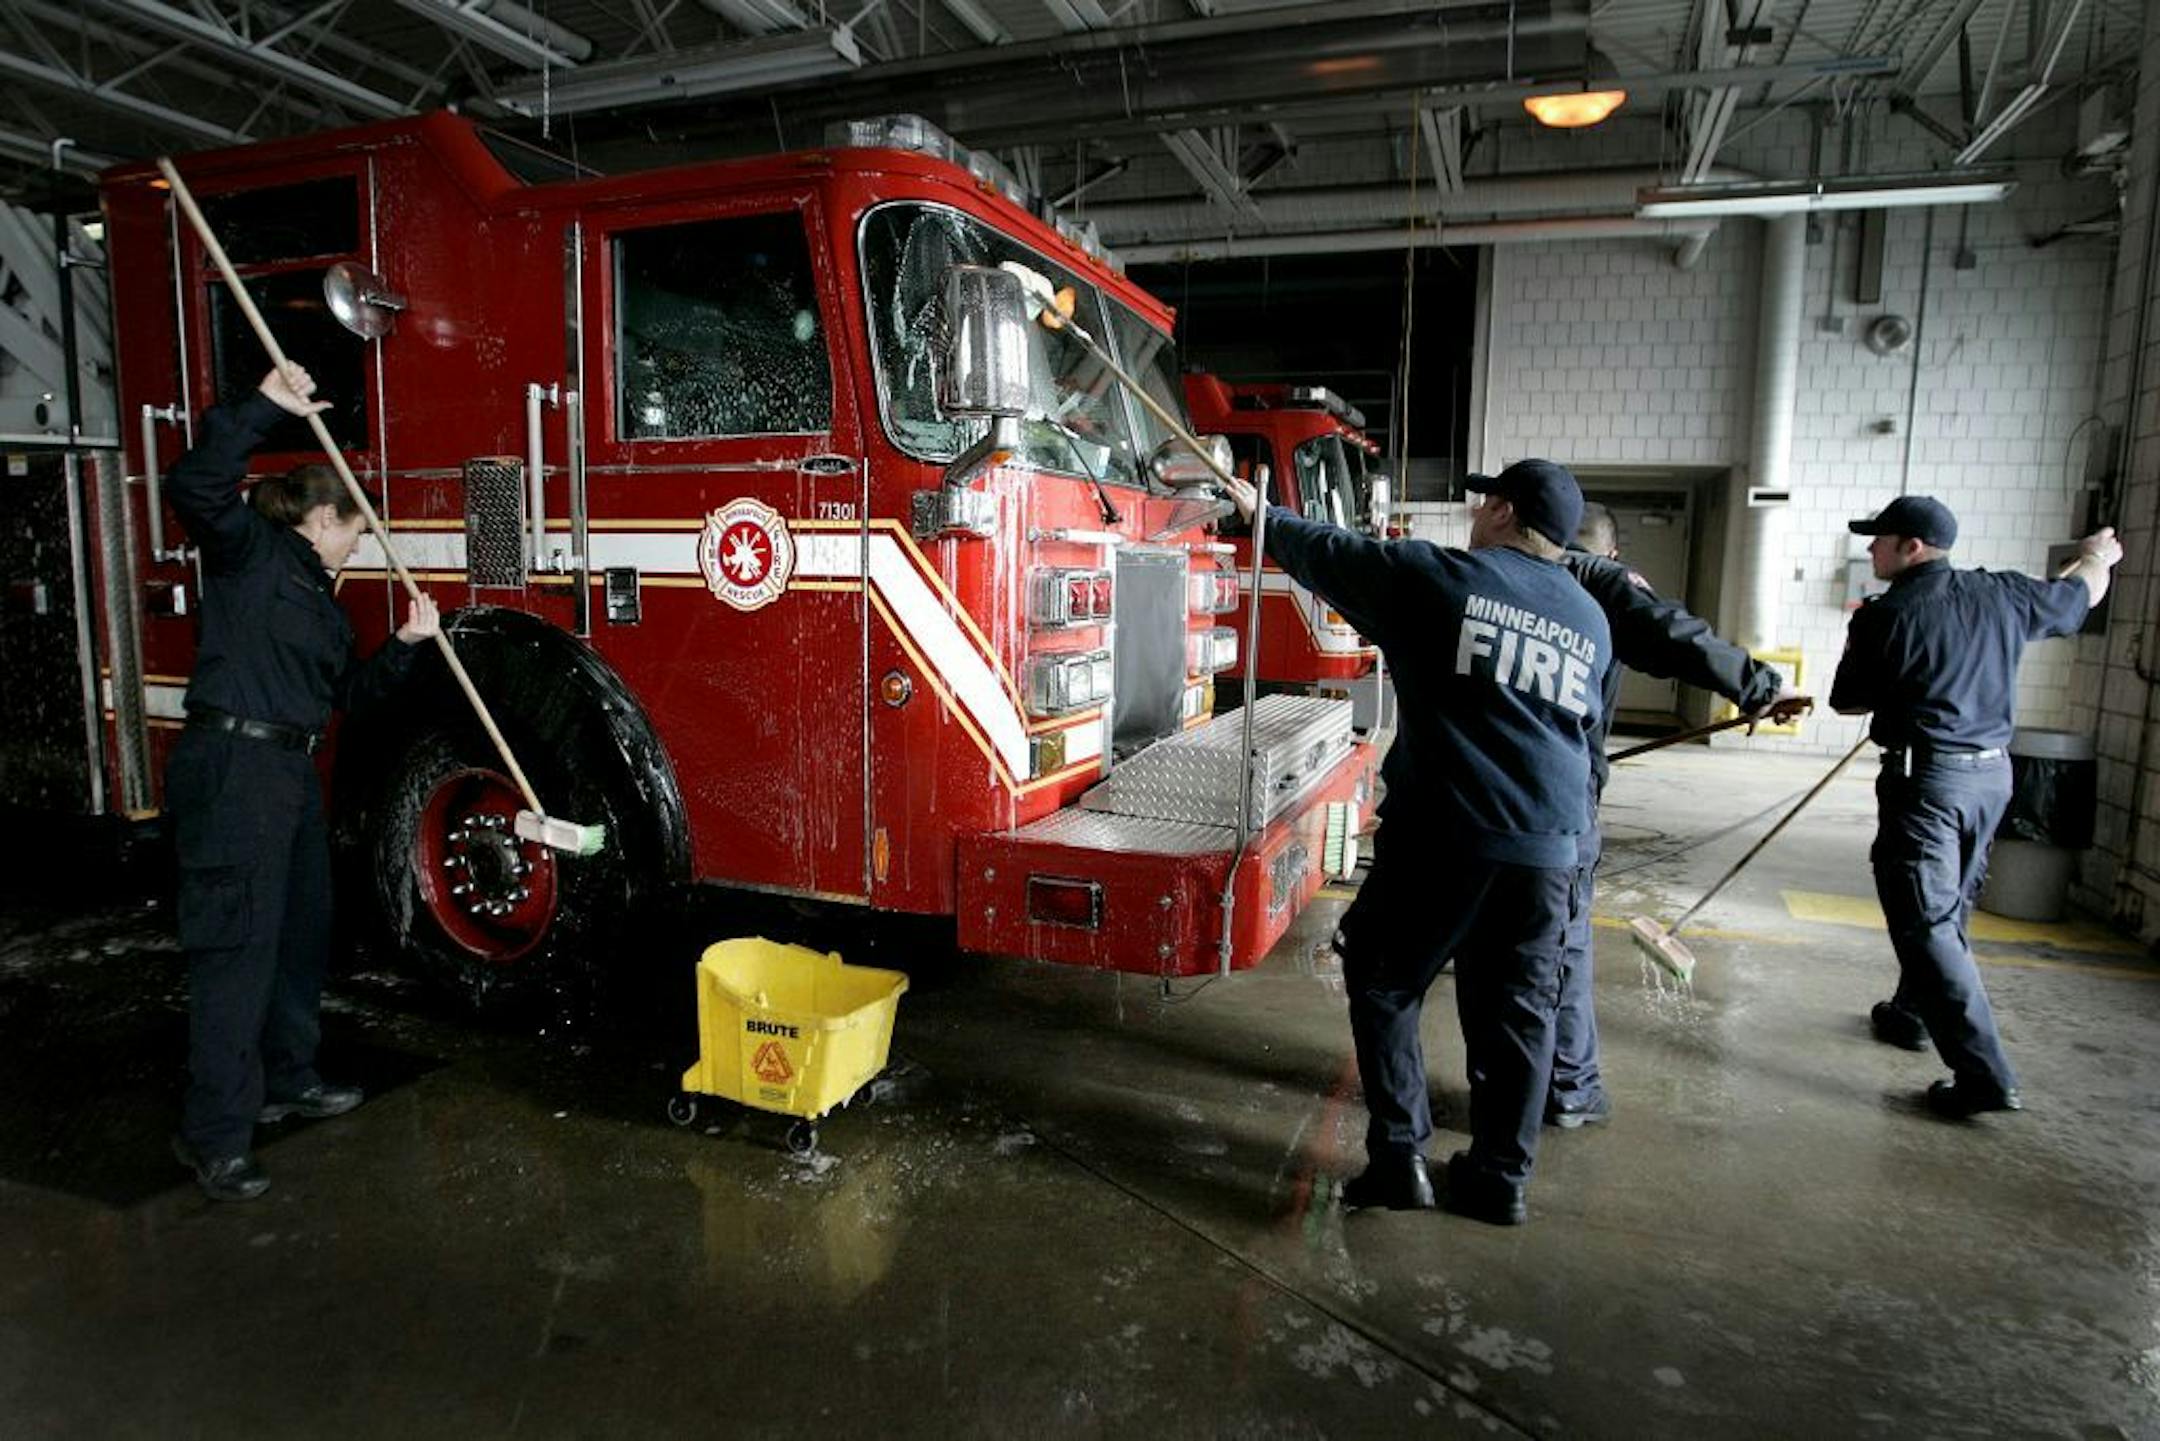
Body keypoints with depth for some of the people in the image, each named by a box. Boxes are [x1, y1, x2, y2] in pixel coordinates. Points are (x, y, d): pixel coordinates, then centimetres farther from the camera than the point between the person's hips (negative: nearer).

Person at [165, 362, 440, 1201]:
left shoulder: (319, 595, 20)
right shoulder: (250, 548, -3)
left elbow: (347, 692, 20)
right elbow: (193, 488, -23)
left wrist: (406, 645, 7)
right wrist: (264, 408, -26)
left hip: (291, 771, 10)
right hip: (232, 767, -10)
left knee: (303, 933, 17)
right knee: (238, 948, -9)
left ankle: (286, 1081, 33)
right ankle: (213, 1136, -3)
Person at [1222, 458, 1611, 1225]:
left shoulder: (1438, 577, -4)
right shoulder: (1591, 620, 12)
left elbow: (1327, 553, 7)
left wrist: (1263, 514, 24)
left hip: (1442, 833, -5)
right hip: (1549, 847, 5)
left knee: (1384, 986, 12)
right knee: (1516, 1011, 14)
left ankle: (1398, 1157, 12)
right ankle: (1500, 1179, 24)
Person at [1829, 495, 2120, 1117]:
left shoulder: (1883, 617, -12)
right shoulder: (2002, 595, 4)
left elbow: (1845, 701, -3)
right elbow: (2081, 593, 25)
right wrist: (2097, 555, 46)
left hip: (1926, 778, -7)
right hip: (1993, 772, 7)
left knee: (1926, 923, -5)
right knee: (1949, 908, 21)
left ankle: (1984, 1073, -8)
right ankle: (1911, 1015, 39)